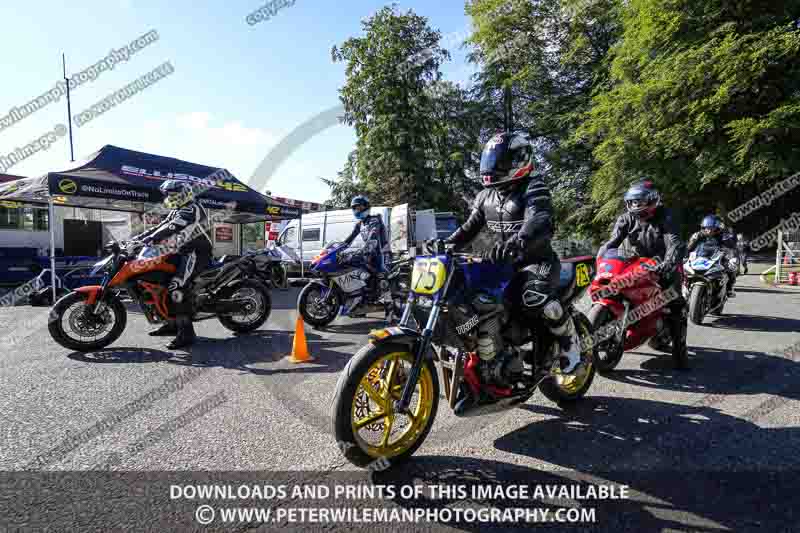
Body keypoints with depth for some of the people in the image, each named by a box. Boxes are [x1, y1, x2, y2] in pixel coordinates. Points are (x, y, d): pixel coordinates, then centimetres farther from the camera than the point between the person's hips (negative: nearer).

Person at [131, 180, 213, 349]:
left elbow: (171, 228, -26)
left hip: (197, 253, -11)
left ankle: (186, 332, -24)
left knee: (176, 287, -25)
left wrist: (150, 240, -34)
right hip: (184, 252, 11)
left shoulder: (191, 208, -13)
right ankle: (173, 323, 15)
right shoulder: (178, 211, 21)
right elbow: (161, 226, 17)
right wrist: (139, 237, 7)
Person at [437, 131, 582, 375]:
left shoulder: (533, 188, -11)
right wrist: (445, 244, 0)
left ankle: (569, 338, -3)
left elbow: (541, 222, -31)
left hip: (535, 260, -7)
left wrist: (517, 242, -52)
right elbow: (470, 227, 16)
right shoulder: (486, 195, 12)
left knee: (533, 298, -36)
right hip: (500, 263, 7)